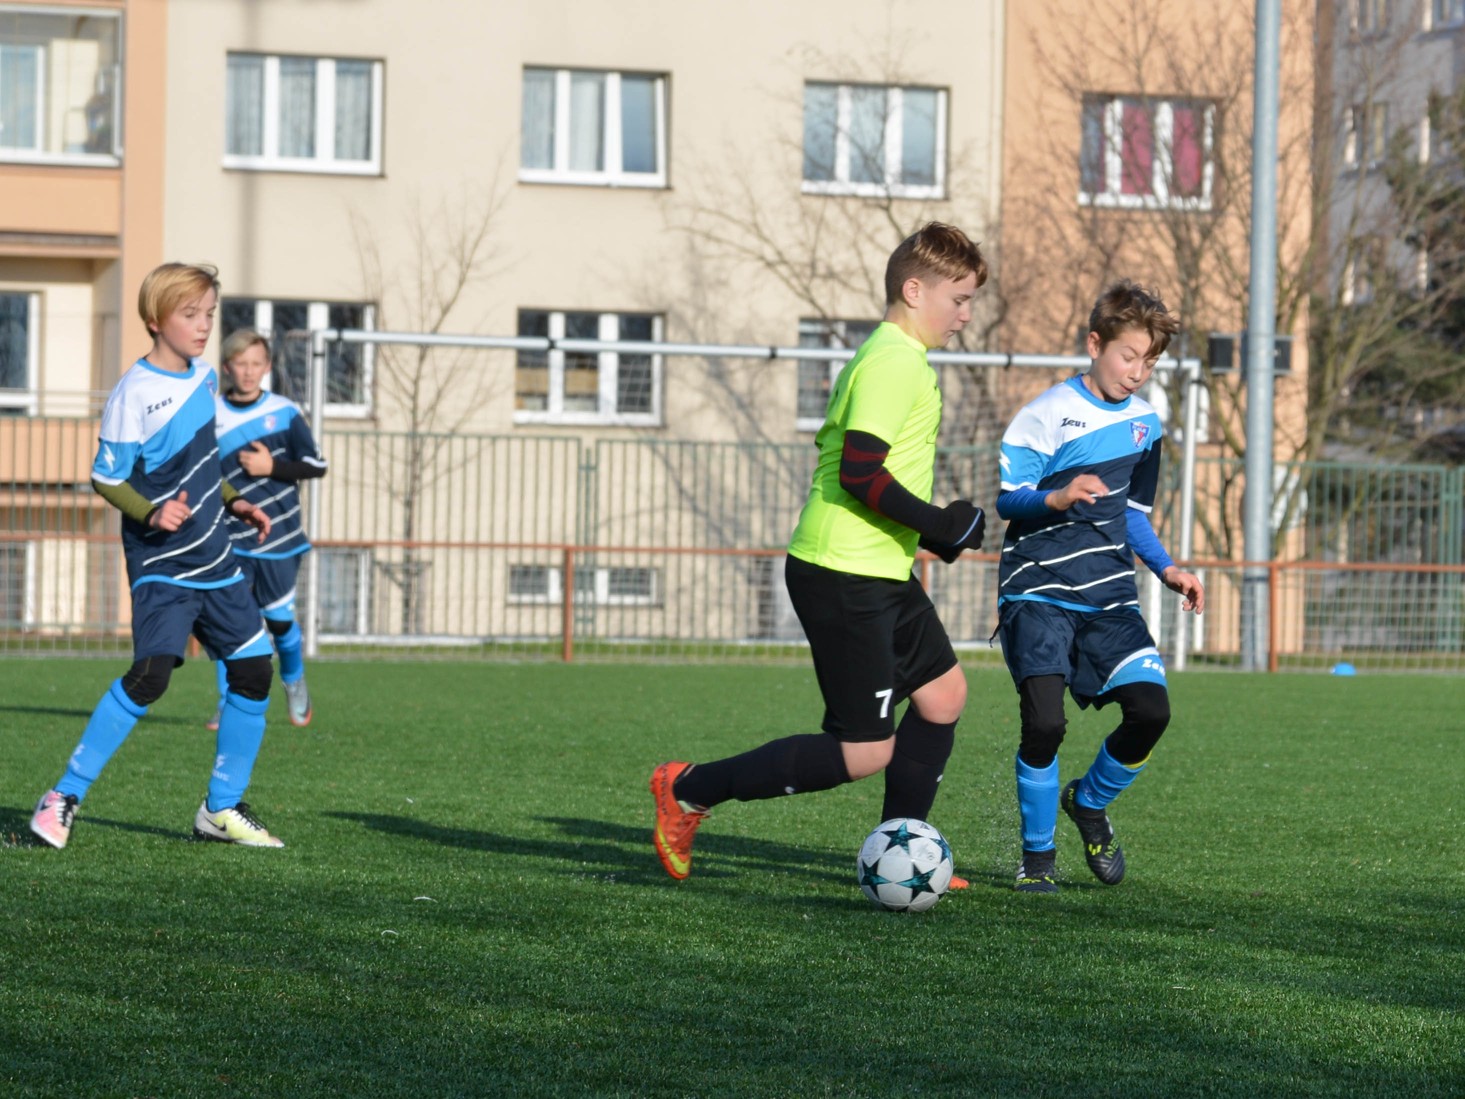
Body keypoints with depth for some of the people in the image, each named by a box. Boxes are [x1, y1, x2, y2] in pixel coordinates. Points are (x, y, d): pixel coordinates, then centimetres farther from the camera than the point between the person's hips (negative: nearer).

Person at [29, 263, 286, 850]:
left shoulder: (203, 377, 7)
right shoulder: (134, 394, -16)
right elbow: (106, 478, -13)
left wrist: (232, 501, 19)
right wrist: (150, 514, -26)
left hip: (215, 560, 8)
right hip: (162, 566, -8)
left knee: (253, 671, 6)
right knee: (151, 674, -22)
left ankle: (222, 808, 18)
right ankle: (65, 797, -13)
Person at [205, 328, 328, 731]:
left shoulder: (284, 411, 0)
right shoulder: (211, 419, -1)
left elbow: (317, 465, 1)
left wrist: (272, 467, -13)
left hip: (279, 535, 0)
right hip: (231, 541, 0)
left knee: (279, 619, 6)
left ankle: (294, 681, 35)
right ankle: (229, 704, 1)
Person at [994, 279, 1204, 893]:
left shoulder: (1144, 422, 11)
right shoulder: (1049, 414, -9)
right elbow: (1005, 498, -10)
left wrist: (1166, 569, 9)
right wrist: (1057, 499, -30)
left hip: (1109, 597, 5)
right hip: (1038, 595, -5)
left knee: (1150, 709, -11)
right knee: (1044, 722, -18)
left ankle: (1090, 802, 18)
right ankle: (1037, 853, 4)